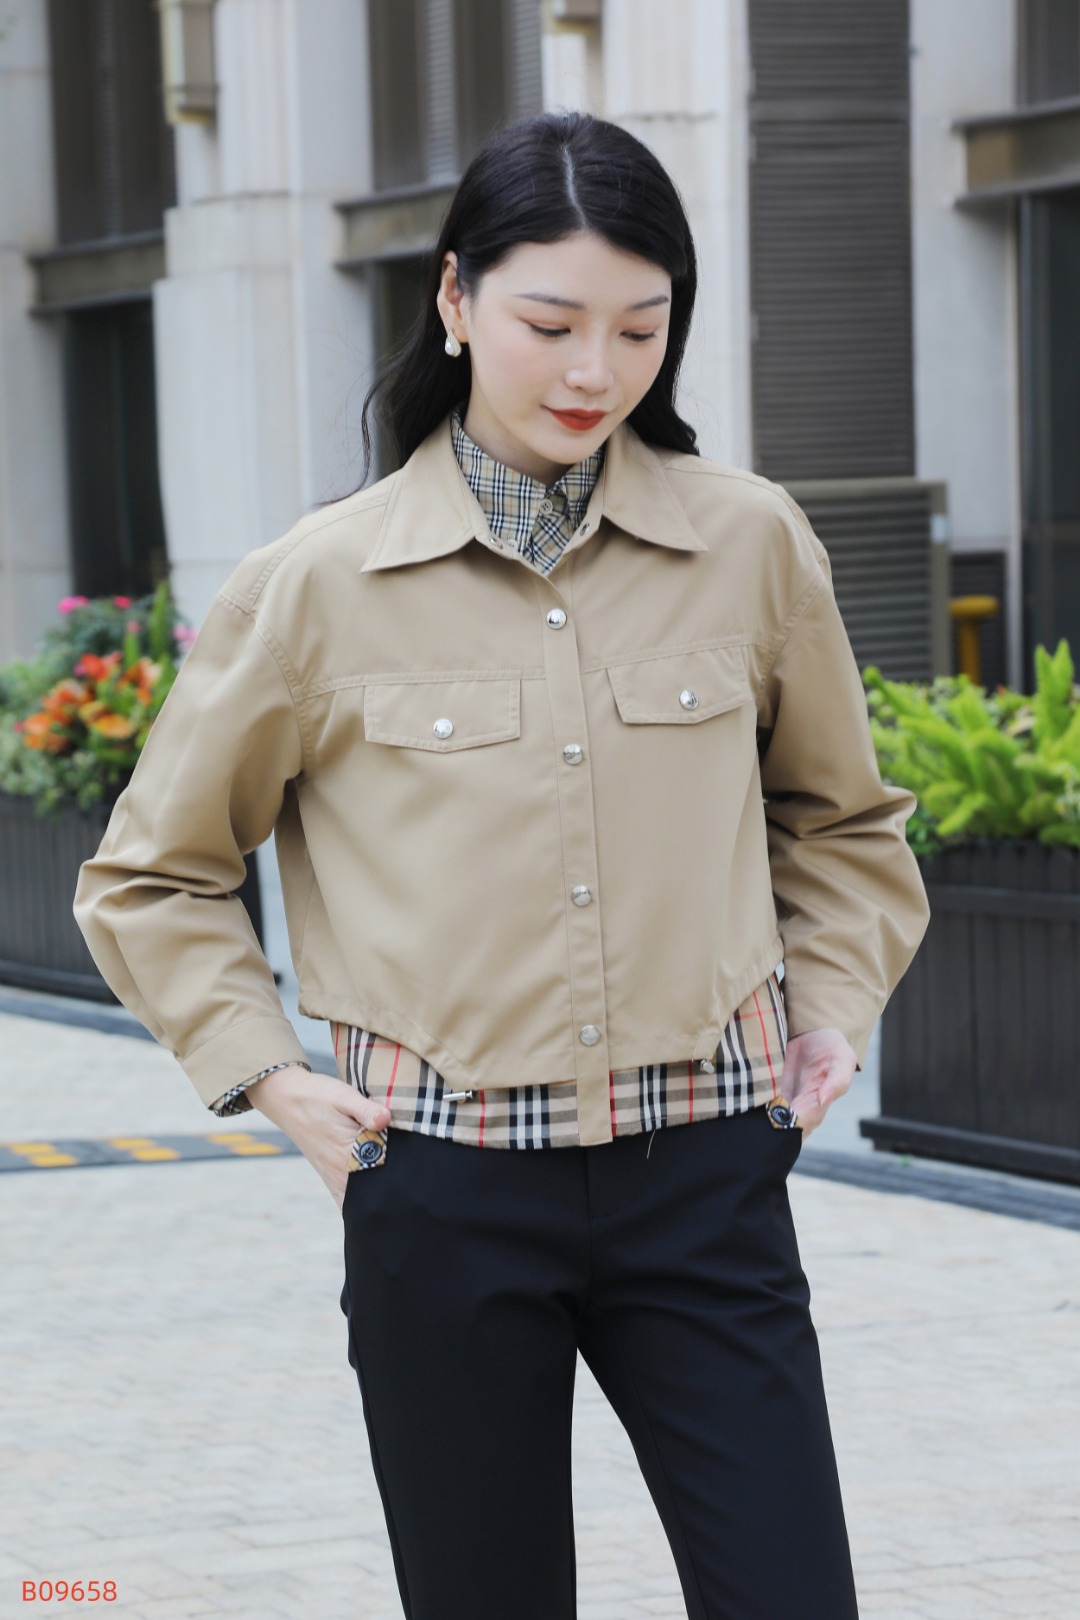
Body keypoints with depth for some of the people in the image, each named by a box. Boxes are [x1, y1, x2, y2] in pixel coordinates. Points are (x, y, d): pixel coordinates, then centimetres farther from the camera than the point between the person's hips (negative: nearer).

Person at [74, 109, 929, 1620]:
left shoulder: (752, 546, 2)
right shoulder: (320, 585, -2)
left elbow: (842, 823, 22)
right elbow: (152, 877, 12)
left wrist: (833, 1010, 9)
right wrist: (267, 1072, 1)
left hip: (704, 1170, 1)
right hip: (449, 1194, -1)